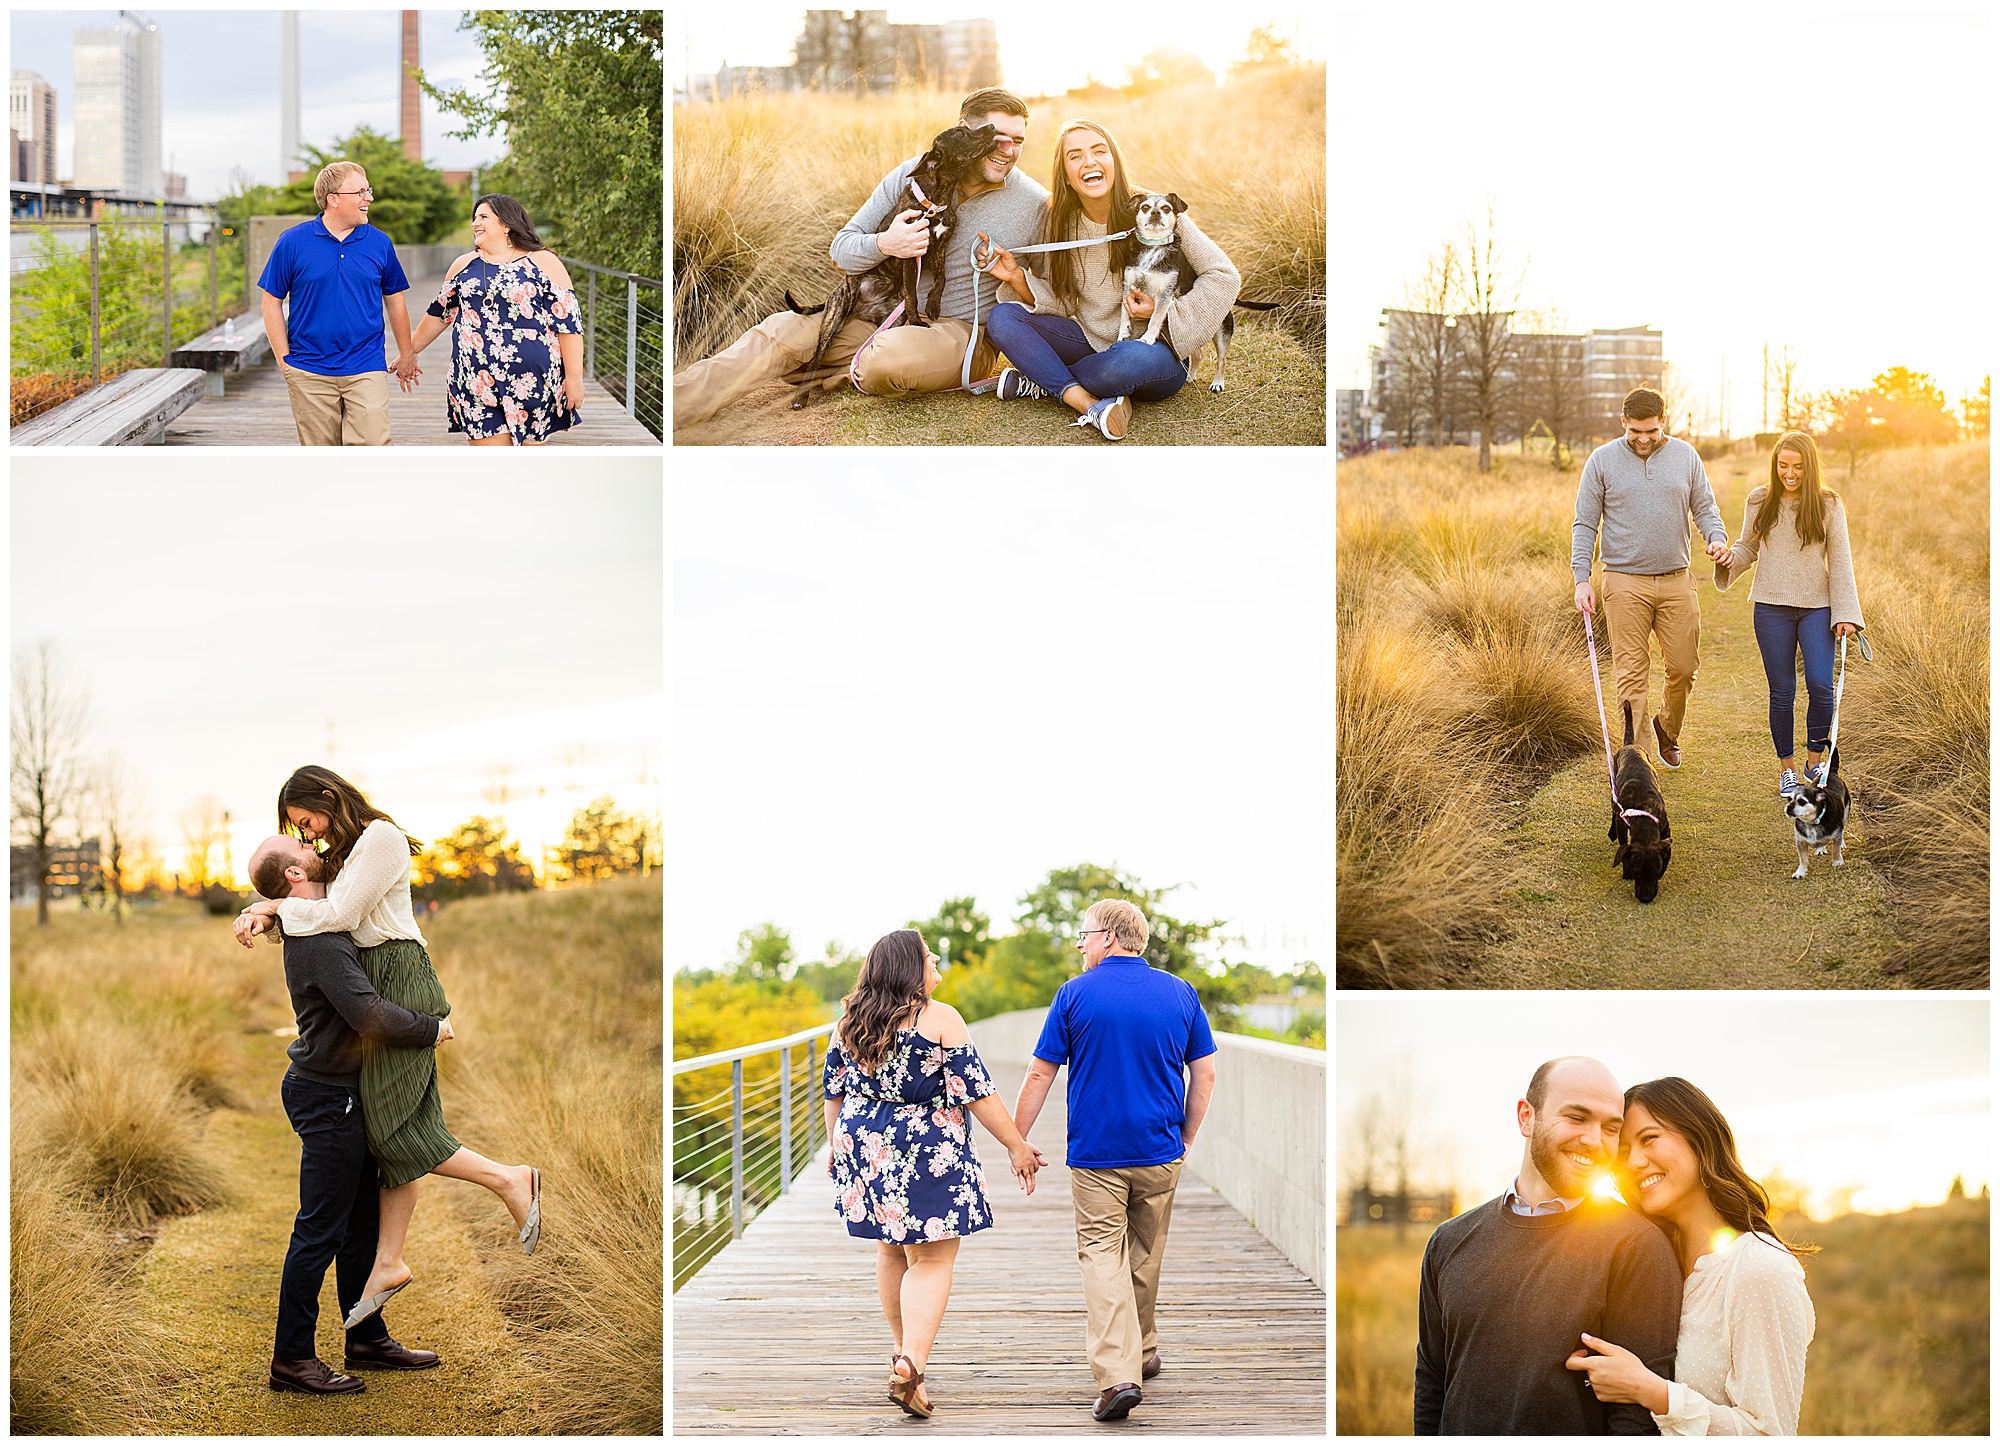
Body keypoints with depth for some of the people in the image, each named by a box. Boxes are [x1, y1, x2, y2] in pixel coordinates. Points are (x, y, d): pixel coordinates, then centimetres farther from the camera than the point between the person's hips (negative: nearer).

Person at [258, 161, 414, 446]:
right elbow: (272, 302, 4)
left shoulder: (379, 243, 5)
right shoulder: (293, 242, -1)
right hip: (310, 374, 0)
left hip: (366, 370, 1)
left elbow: (395, 302, 16)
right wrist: (284, 360, -1)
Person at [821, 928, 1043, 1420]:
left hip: (866, 1147, 6)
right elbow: (976, 1092, -11)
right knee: (931, 1259, -3)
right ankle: (911, 1365, -18)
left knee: (891, 1250, 21)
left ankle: (904, 1350, 32)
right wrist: (1017, 1146, -5)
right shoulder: (940, 1019, -11)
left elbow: (833, 1090, 13)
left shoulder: (848, 1022, 5)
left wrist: (837, 1145, 26)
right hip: (928, 1153, -6)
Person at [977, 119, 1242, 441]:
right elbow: (1063, 305, 3)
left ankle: (1044, 382, -11)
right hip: (1092, 340, 5)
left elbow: (1224, 277, -8)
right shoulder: (1061, 224, 1)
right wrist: (1018, 279, -13)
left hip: (1158, 348, -5)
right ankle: (1088, 403, -30)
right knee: (1002, 317, -15)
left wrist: (1164, 311, -17)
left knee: (1130, 358, -41)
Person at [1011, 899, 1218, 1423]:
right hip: (1160, 1153, 3)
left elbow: (1040, 1075, -5)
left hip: (1096, 1154, -3)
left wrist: (1017, 1142, 4)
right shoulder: (1180, 994, 2)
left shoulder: (1075, 995, -5)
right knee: (1146, 1255, 19)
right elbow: (1204, 1075, 2)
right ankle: (1143, 1351, 33)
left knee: (1102, 1256, -3)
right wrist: (1185, 1139, 13)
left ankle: (1117, 1373, -17)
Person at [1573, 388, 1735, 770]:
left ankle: (1667, 730, 31)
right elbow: (1585, 524, 2)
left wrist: (1717, 538, -10)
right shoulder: (1603, 460, 1)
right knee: (1632, 673, -4)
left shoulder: (1685, 456, 7)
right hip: (1625, 583, -2)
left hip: (1677, 581, 2)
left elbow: (1704, 508, 12)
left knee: (1684, 667, 4)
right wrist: (1582, 578, -7)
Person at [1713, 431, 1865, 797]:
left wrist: (1846, 614, -5)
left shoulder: (1828, 504, 0)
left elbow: (1840, 560, 1)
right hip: (1771, 606, 1)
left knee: (1820, 686, -11)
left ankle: (1815, 760, 10)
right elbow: (1749, 548, 14)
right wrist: (1731, 558, -10)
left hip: (1817, 606, -1)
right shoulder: (1759, 502, 4)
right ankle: (1787, 768, 16)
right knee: (1782, 692, 3)